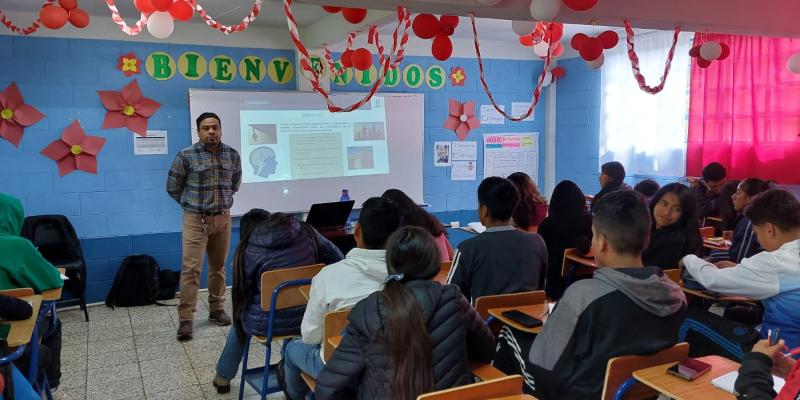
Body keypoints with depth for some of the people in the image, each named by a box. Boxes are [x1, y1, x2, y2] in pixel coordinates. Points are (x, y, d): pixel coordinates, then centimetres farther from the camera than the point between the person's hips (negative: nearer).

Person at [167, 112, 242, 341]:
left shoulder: (232, 155, 3)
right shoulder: (186, 156, -8)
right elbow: (173, 188, 3)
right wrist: (191, 204, 11)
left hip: (223, 219, 4)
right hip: (195, 220, -3)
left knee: (218, 267, 12)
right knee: (191, 268, -7)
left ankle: (216, 309, 25)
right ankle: (185, 319, -3)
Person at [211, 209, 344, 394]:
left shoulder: (249, 249, -8)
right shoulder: (306, 232, -1)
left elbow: (242, 293, -1)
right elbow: (338, 259, 4)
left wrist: (240, 315, 20)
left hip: (268, 323, -2)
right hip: (309, 317, 3)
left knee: (240, 318, 32)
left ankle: (223, 376, 50)